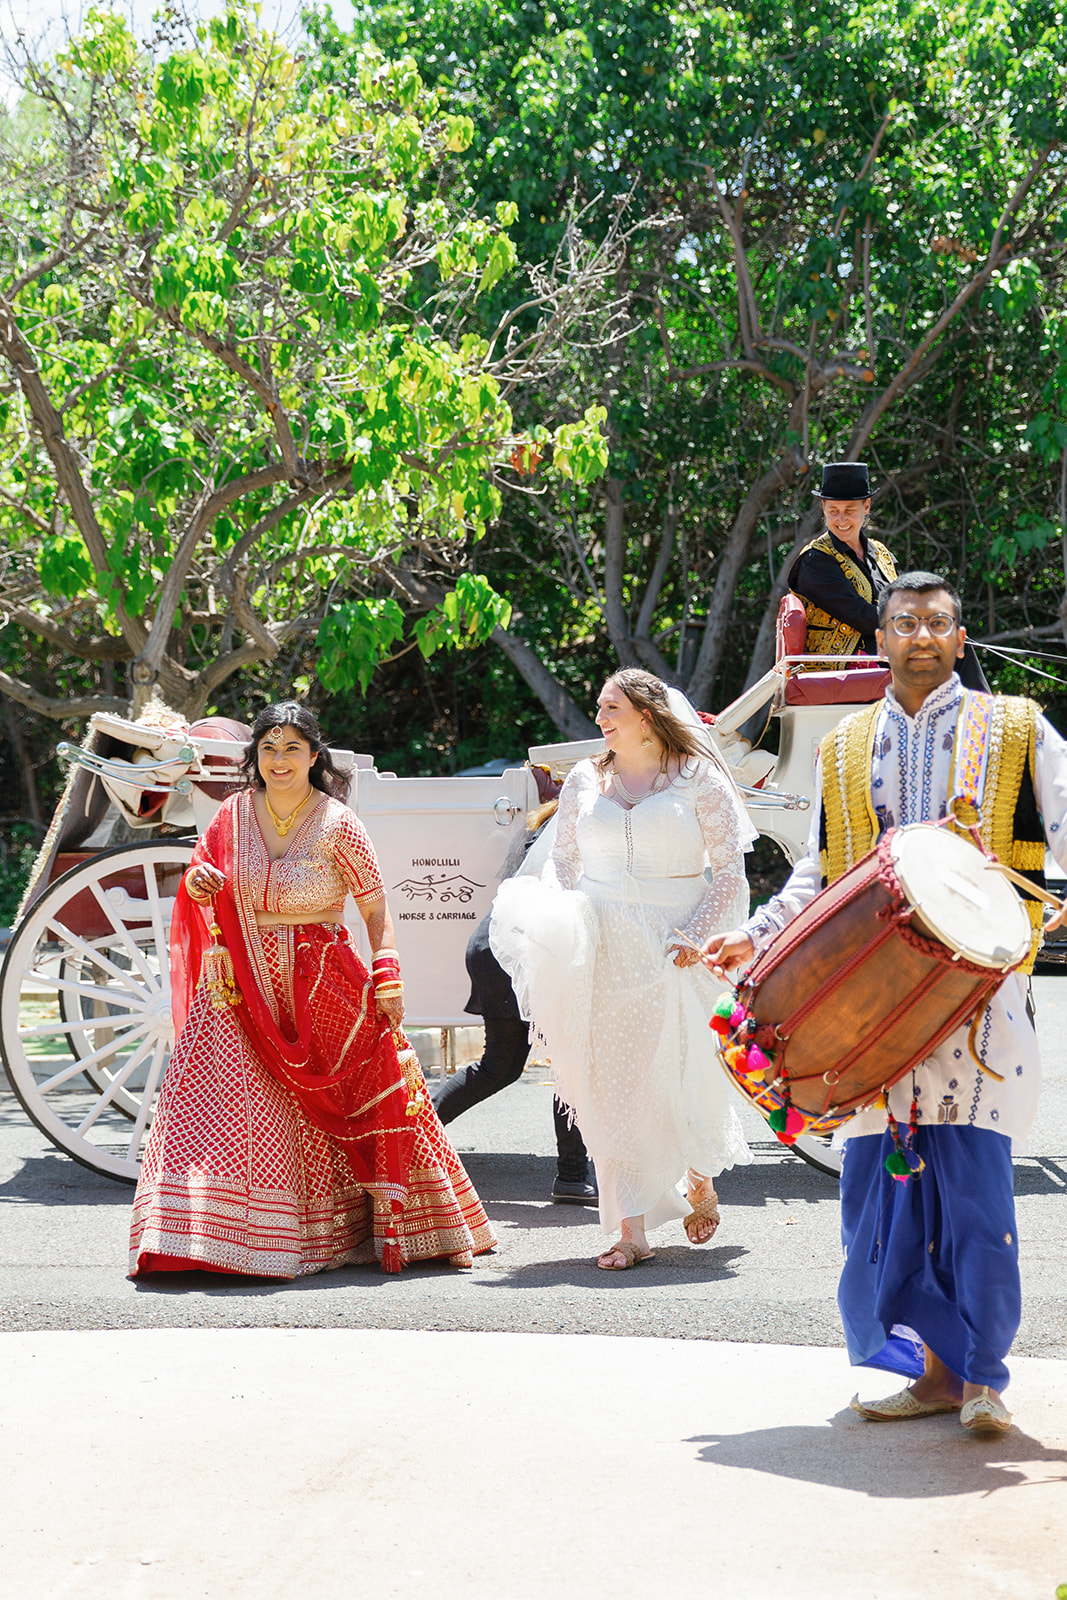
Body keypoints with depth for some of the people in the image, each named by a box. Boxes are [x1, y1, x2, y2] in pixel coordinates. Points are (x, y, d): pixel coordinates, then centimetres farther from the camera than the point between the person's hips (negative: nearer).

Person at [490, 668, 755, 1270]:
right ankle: (631, 1230, -2)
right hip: (600, 947, 3)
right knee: (612, 1085, -3)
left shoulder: (698, 780, 2)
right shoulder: (585, 780, 13)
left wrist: (694, 935, -11)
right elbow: (563, 862, 17)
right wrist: (559, 928, 0)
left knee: (678, 1078, -3)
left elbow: (730, 870, 1)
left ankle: (700, 1181, 29)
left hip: (671, 951, -3)